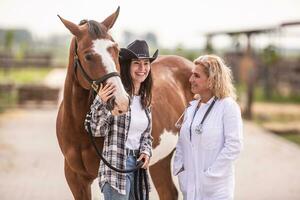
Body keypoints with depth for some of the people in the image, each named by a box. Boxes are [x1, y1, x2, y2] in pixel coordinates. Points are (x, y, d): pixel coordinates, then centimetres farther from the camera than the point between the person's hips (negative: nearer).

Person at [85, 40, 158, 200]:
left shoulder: (145, 99, 12)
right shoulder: (115, 93, -10)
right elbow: (96, 130, -12)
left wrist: (146, 151, 1)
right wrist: (101, 103, -27)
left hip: (139, 164, 8)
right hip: (116, 168, -8)